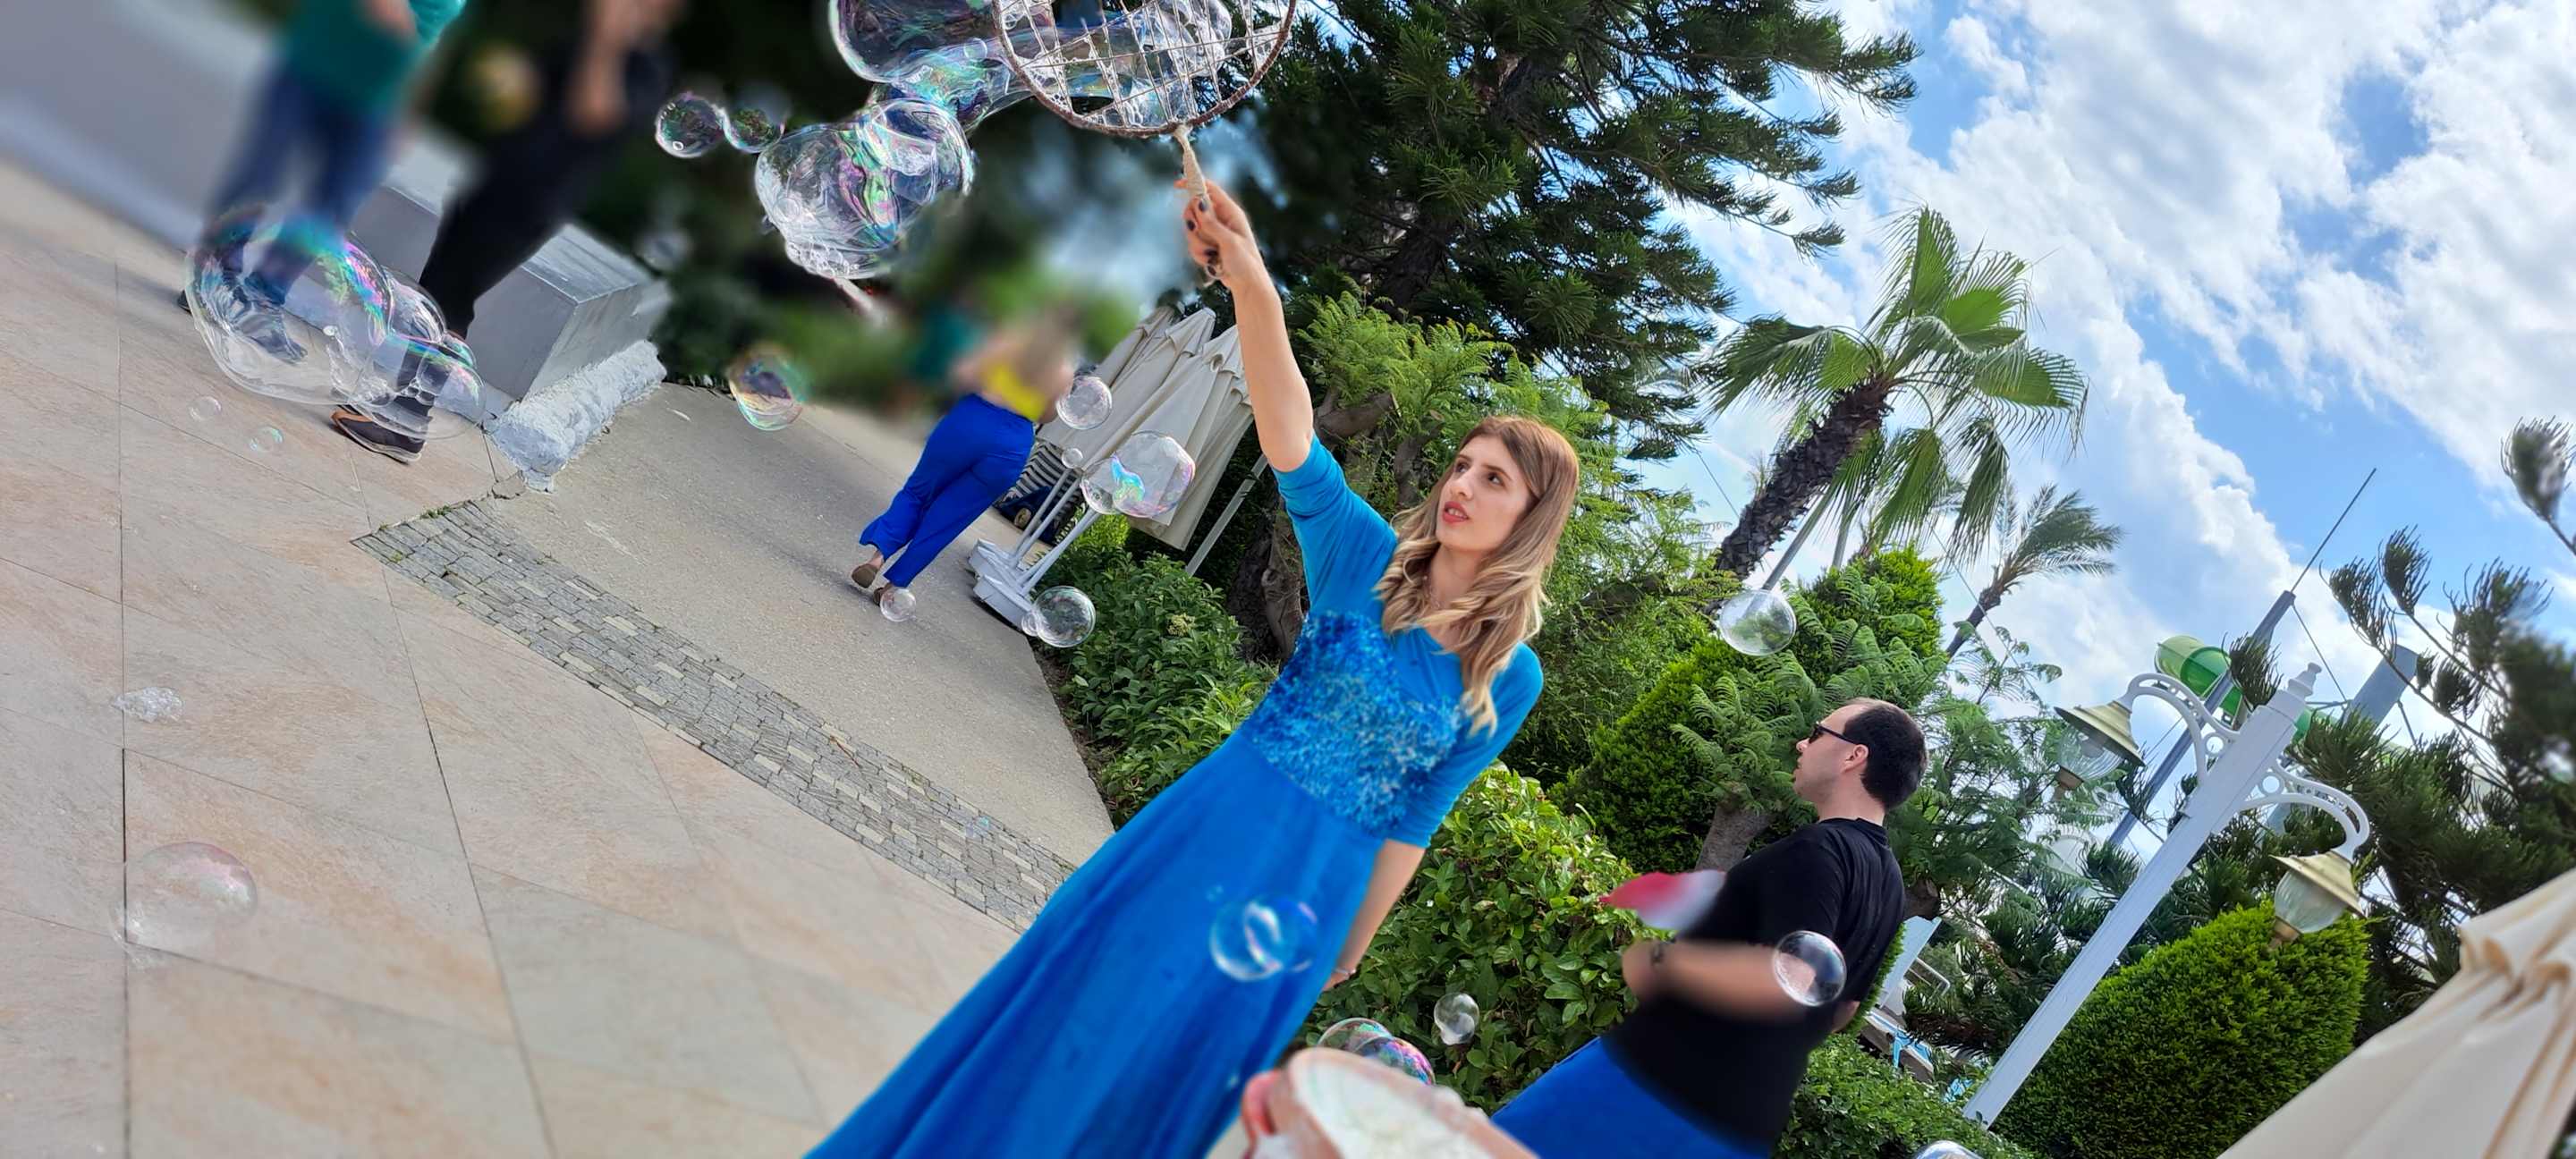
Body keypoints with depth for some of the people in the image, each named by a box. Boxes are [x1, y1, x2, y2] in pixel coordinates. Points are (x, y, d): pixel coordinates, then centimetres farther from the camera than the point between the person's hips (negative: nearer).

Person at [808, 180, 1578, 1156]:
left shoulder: (1510, 682, -3)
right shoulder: (1368, 558, -5)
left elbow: (1411, 821, 5)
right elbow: (1289, 440, -21)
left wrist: (1345, 956, 10)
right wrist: (1253, 289, -38)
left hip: (1310, 890, 0)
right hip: (1207, 831, 0)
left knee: (1166, 1073, 10)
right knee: (1057, 1017, 4)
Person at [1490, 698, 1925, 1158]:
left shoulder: (1818, 849, -17)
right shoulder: (1888, 883, 13)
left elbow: (1792, 977, -32)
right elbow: (1841, 1008, 24)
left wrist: (1662, 961, -22)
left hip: (1652, 1087, -9)